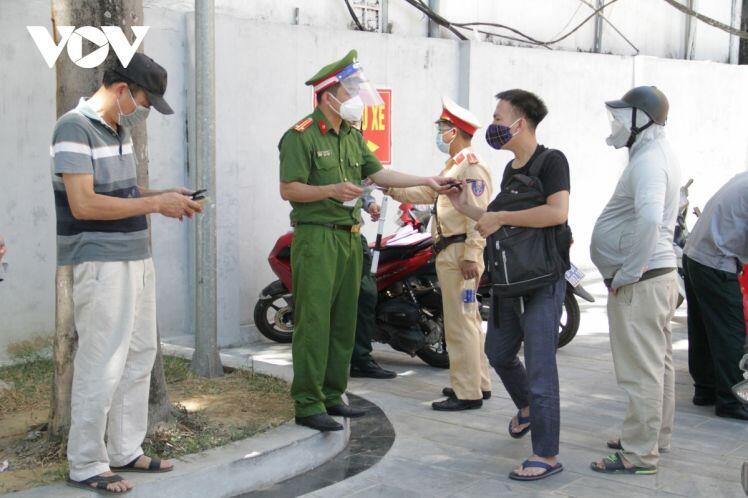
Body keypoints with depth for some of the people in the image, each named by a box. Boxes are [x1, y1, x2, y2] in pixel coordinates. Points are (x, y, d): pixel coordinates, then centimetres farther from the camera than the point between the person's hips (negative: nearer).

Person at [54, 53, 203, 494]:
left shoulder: (120, 129, 13)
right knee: (101, 367, -3)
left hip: (137, 258, 9)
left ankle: (126, 450, 25)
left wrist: (164, 196, 7)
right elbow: (83, 205, -22)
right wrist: (154, 204, -18)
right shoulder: (75, 129, -15)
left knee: (139, 357, 14)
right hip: (101, 263, -9)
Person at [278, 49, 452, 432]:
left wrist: (426, 181, 11)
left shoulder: (352, 137, 17)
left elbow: (378, 174, 17)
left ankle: (332, 394, 20)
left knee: (343, 322, 11)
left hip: (349, 238, 8)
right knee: (313, 324, -8)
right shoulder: (301, 136, -9)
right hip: (316, 238, -8)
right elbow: (288, 189, -13)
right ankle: (307, 405, -4)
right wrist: (332, 190, -24)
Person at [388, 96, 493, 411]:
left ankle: (467, 393, -4)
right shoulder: (453, 166, 21)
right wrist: (390, 188, 22)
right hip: (448, 253, 11)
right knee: (468, 320, 16)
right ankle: (478, 383, 25)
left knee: (460, 324, -8)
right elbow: (427, 193, 26)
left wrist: (471, 256, -26)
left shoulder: (472, 166, -13)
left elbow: (478, 214, -21)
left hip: (460, 253, -11)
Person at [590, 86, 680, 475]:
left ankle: (639, 454, 1)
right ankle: (655, 437, 31)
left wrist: (627, 273, -25)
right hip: (659, 275, 11)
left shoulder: (648, 162, -19)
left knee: (640, 370, -5)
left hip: (638, 283, -11)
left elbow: (649, 219, -35)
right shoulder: (658, 154, 15)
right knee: (658, 364, 19)